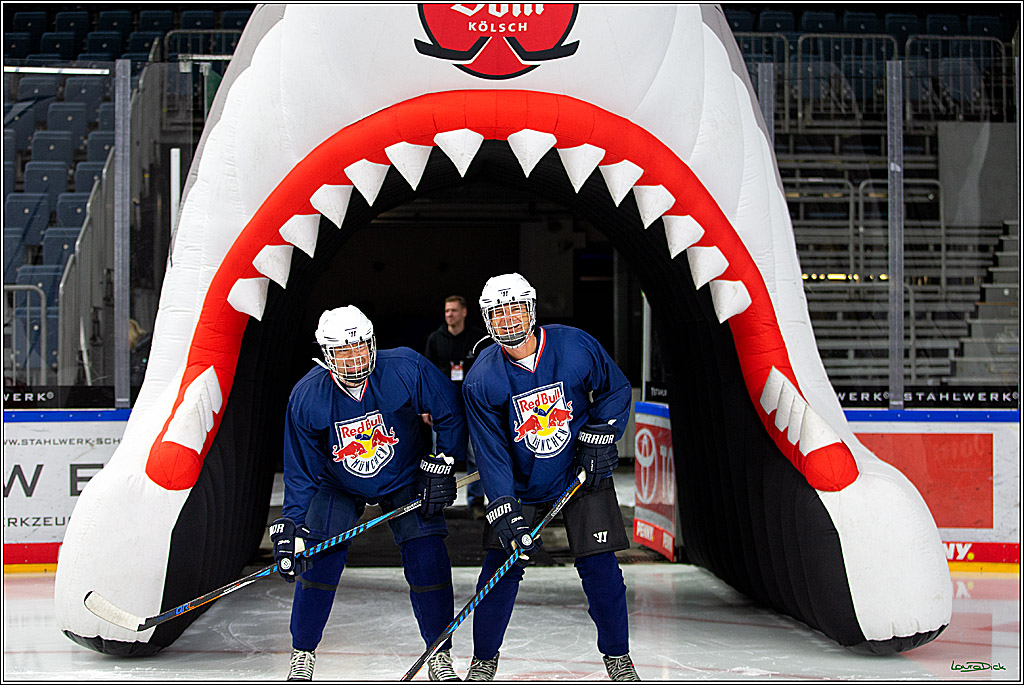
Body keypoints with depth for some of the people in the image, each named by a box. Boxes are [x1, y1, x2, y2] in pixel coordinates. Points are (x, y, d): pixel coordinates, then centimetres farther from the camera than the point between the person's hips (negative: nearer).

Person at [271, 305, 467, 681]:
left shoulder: (406, 368, -26)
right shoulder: (307, 396, -23)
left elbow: (450, 413, -11)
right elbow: (300, 470, -14)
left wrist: (442, 465, -11)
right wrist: (291, 527, -20)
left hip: (406, 480, 0)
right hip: (338, 486, 0)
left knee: (428, 562, -10)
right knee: (319, 562, -11)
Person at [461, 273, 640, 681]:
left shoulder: (575, 346, -15)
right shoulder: (482, 380, -15)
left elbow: (615, 389, 2)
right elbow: (491, 452, -15)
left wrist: (599, 436, -9)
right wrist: (505, 514, -22)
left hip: (583, 475, 0)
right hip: (520, 486, 0)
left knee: (599, 565, -4)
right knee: (500, 566, -5)